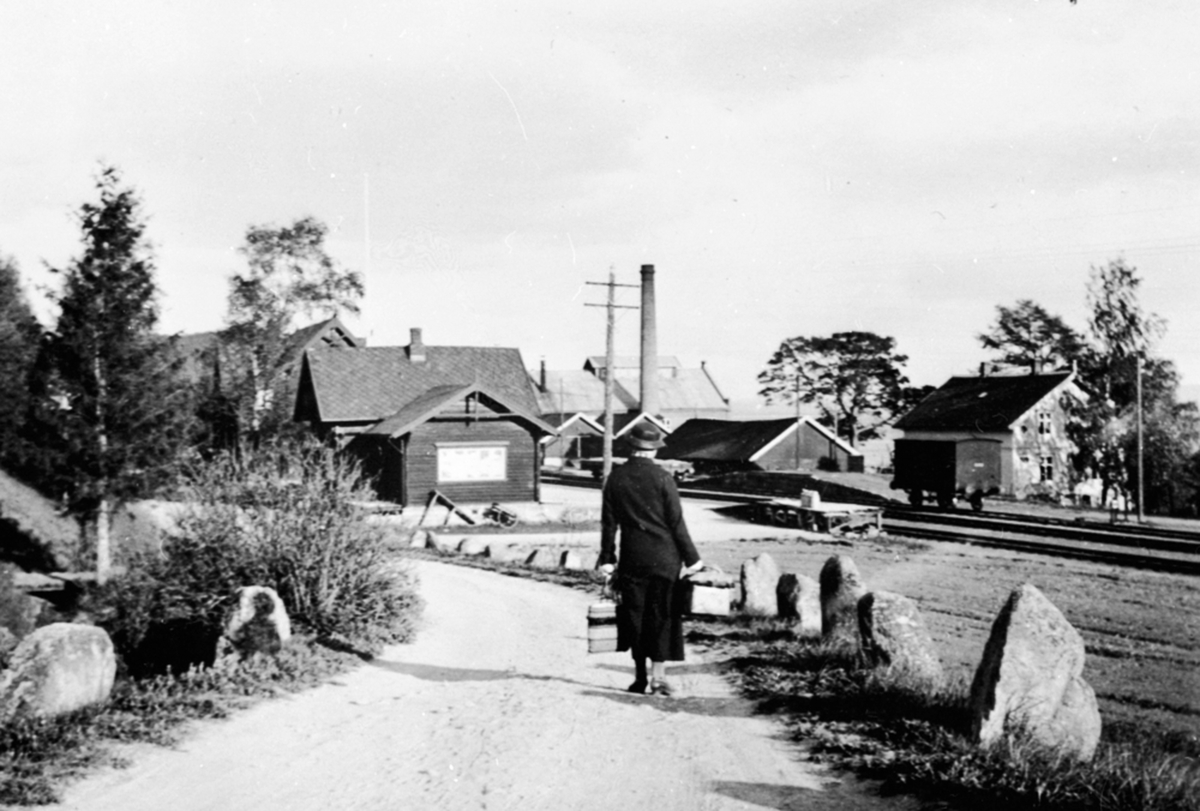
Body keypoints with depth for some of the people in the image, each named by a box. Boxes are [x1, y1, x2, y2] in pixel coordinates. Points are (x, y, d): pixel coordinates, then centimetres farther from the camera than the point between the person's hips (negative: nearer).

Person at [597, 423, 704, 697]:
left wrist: (607, 558, 12)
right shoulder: (662, 478, -9)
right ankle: (657, 677, 1)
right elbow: (676, 522, -7)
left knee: (635, 616, 11)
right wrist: (691, 557, 1)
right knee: (662, 617, 3)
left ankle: (640, 678, 16)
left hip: (632, 558, 3)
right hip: (664, 558, -3)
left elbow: (608, 521, 4)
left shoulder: (616, 477, 0)